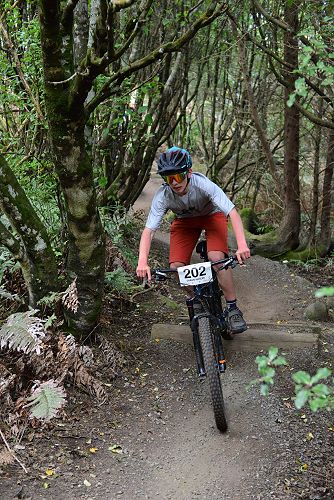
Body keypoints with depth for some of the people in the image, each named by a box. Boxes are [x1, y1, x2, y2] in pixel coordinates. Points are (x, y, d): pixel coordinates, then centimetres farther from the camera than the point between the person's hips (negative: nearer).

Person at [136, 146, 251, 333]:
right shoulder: (162, 196, -30)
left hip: (212, 215, -2)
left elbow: (233, 213, -43)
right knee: (176, 267, -16)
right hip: (185, 221, 3)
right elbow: (148, 231, -32)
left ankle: (233, 309, -13)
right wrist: (142, 262, -48)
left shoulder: (203, 184, -36)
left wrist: (242, 245, -58)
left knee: (216, 258, -28)